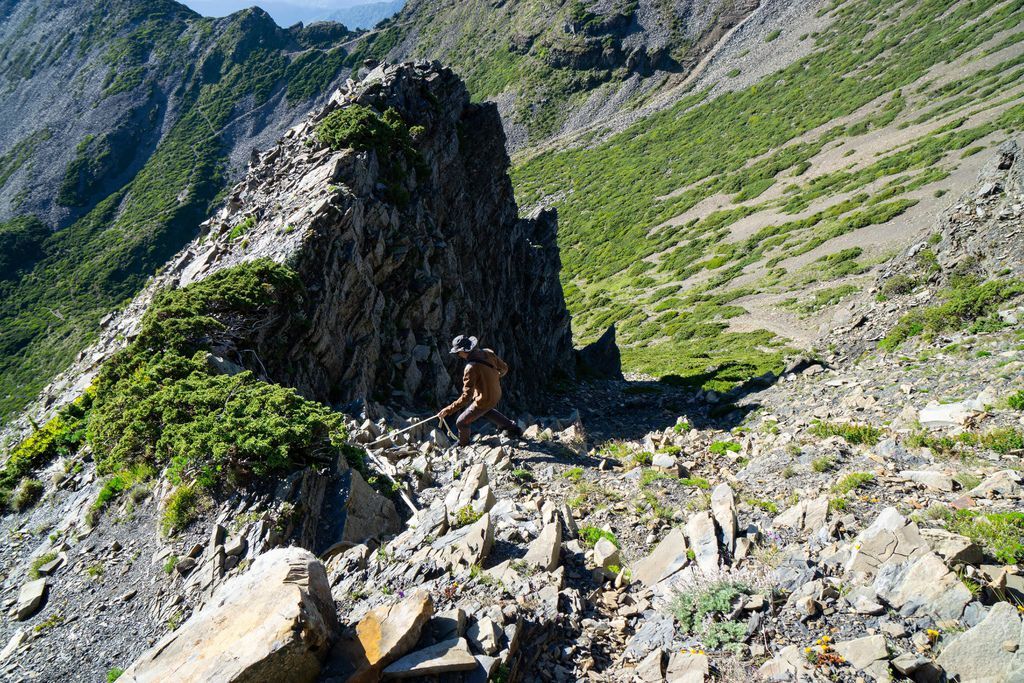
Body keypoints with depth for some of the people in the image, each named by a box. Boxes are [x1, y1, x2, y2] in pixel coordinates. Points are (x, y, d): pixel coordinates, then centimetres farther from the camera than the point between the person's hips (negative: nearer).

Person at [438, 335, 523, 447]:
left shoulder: (471, 368, -34)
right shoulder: (488, 352, -13)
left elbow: (466, 396, -32)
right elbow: (504, 368, 3)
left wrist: (448, 410, -26)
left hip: (484, 401, -7)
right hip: (496, 395, 7)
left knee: (461, 423, 15)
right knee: (484, 411, 39)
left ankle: (463, 444, 42)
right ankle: (512, 427, 42)